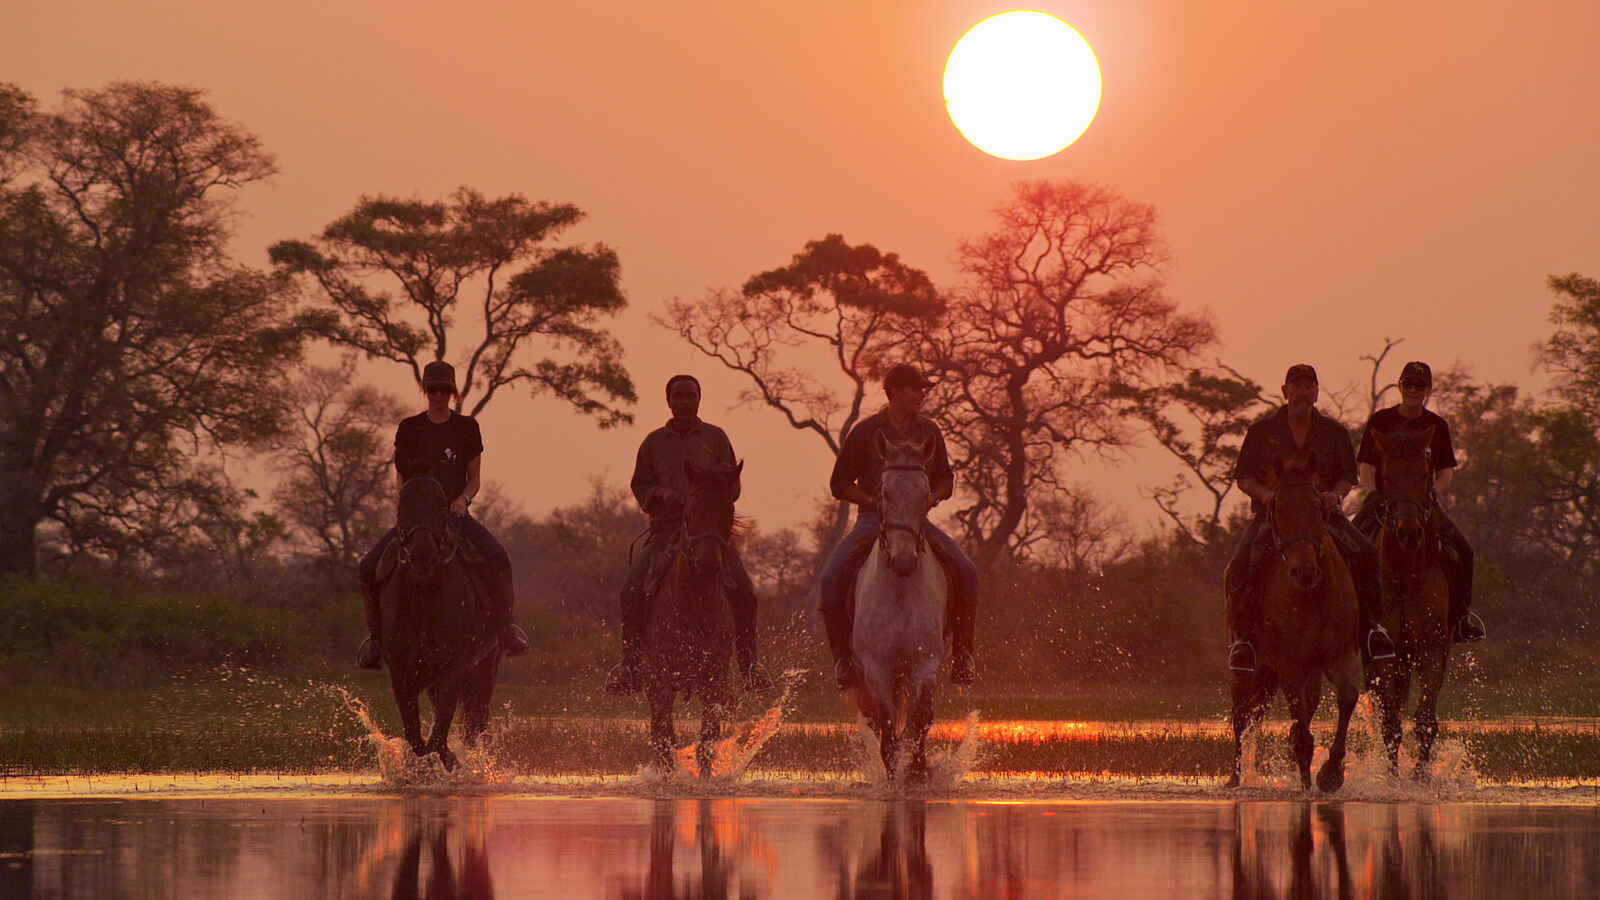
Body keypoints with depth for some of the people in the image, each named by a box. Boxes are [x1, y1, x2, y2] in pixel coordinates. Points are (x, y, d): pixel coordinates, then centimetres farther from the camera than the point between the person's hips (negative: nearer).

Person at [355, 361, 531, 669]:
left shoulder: (467, 427, 7)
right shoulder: (409, 429, 8)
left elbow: (475, 478, 9)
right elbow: (400, 478, 12)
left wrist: (462, 499, -12)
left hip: (455, 512, -1)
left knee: (498, 558, -29)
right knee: (369, 566, -20)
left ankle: (505, 627, -15)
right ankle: (376, 635, -2)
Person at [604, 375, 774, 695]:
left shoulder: (715, 438, 13)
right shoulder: (654, 442, 15)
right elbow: (639, 485, 17)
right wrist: (660, 494, -5)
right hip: (667, 528, 1)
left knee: (742, 590, -20)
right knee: (633, 587, -22)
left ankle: (749, 662, -9)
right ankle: (631, 662, -15)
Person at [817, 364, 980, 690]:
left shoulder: (928, 431, 8)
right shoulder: (865, 432, -3)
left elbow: (945, 478, 19)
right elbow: (839, 484, 2)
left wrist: (934, 496, -4)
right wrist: (874, 501, -14)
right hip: (873, 521, -2)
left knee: (966, 572, -20)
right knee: (832, 577, -26)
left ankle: (961, 652, -7)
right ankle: (843, 655, -12)